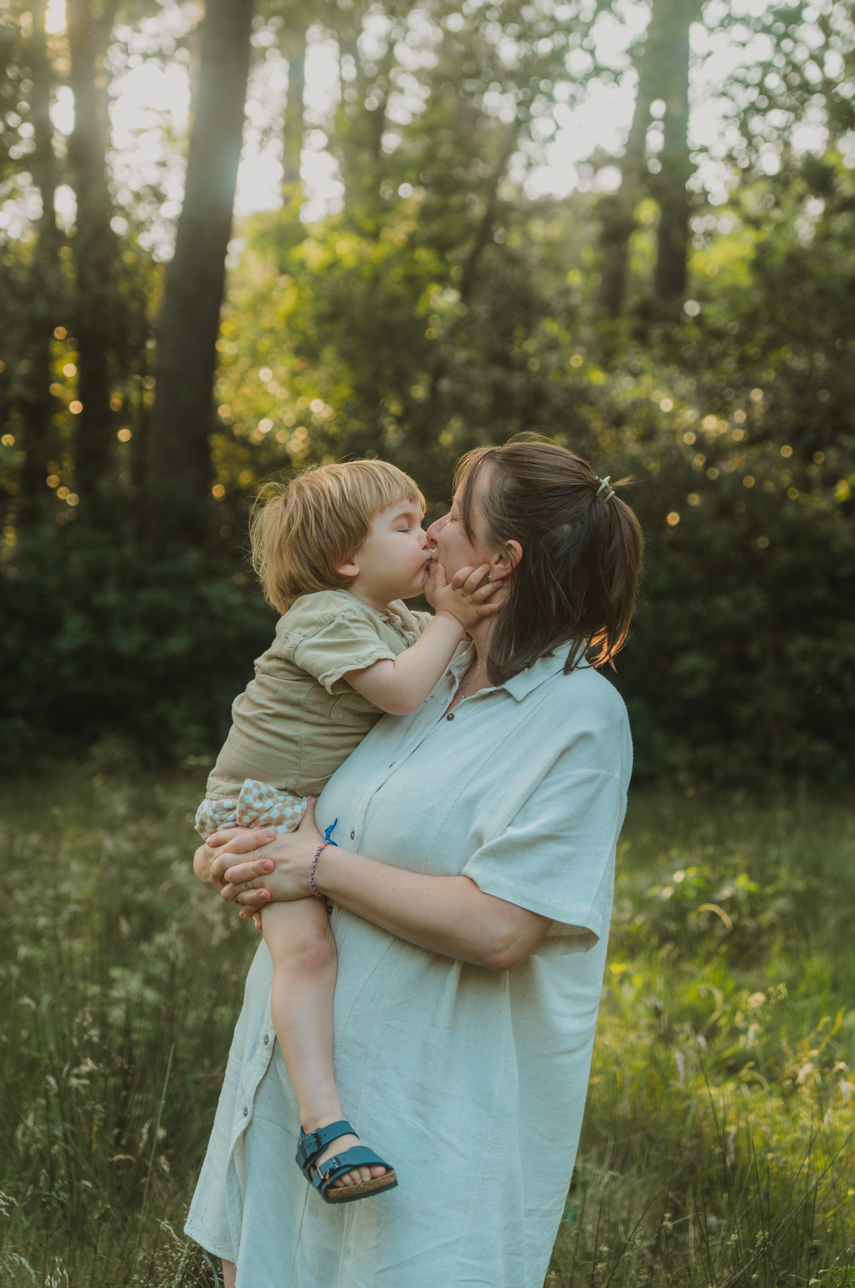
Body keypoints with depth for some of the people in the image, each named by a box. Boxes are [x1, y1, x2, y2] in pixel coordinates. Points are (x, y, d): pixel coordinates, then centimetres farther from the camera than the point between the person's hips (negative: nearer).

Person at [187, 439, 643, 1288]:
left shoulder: (578, 718, -16)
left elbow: (496, 929, -24)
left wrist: (322, 867, -16)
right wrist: (239, 853, 1)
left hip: (430, 1107, -7)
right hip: (303, 1063, 7)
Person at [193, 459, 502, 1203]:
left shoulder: (392, 618, 14)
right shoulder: (324, 617, -18)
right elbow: (400, 689, -30)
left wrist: (455, 604, -2)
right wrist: (450, 619, -18)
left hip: (321, 813, 10)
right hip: (259, 809, -10)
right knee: (306, 945, -25)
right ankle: (323, 1124, -31)